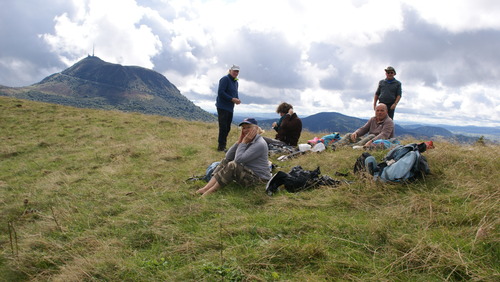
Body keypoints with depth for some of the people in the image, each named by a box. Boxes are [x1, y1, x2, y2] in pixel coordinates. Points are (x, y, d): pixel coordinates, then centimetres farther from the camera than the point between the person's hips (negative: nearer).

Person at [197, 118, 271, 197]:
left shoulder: (260, 144, -21)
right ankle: (206, 188, -11)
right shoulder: (247, 140, 7)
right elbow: (228, 157, -1)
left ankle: (209, 191, -20)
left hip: (259, 178, -9)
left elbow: (239, 159, -28)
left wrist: (243, 142, -19)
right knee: (225, 161, 3)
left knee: (232, 166, -27)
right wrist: (239, 141, -9)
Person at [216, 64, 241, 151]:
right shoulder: (225, 79, -10)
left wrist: (237, 100, -1)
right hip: (222, 107, -8)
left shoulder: (236, 82, 17)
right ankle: (221, 146, -5)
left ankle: (223, 145, 16)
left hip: (230, 108, 8)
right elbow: (220, 92, -19)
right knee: (223, 127, -10)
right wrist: (232, 99, -22)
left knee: (227, 128, 9)